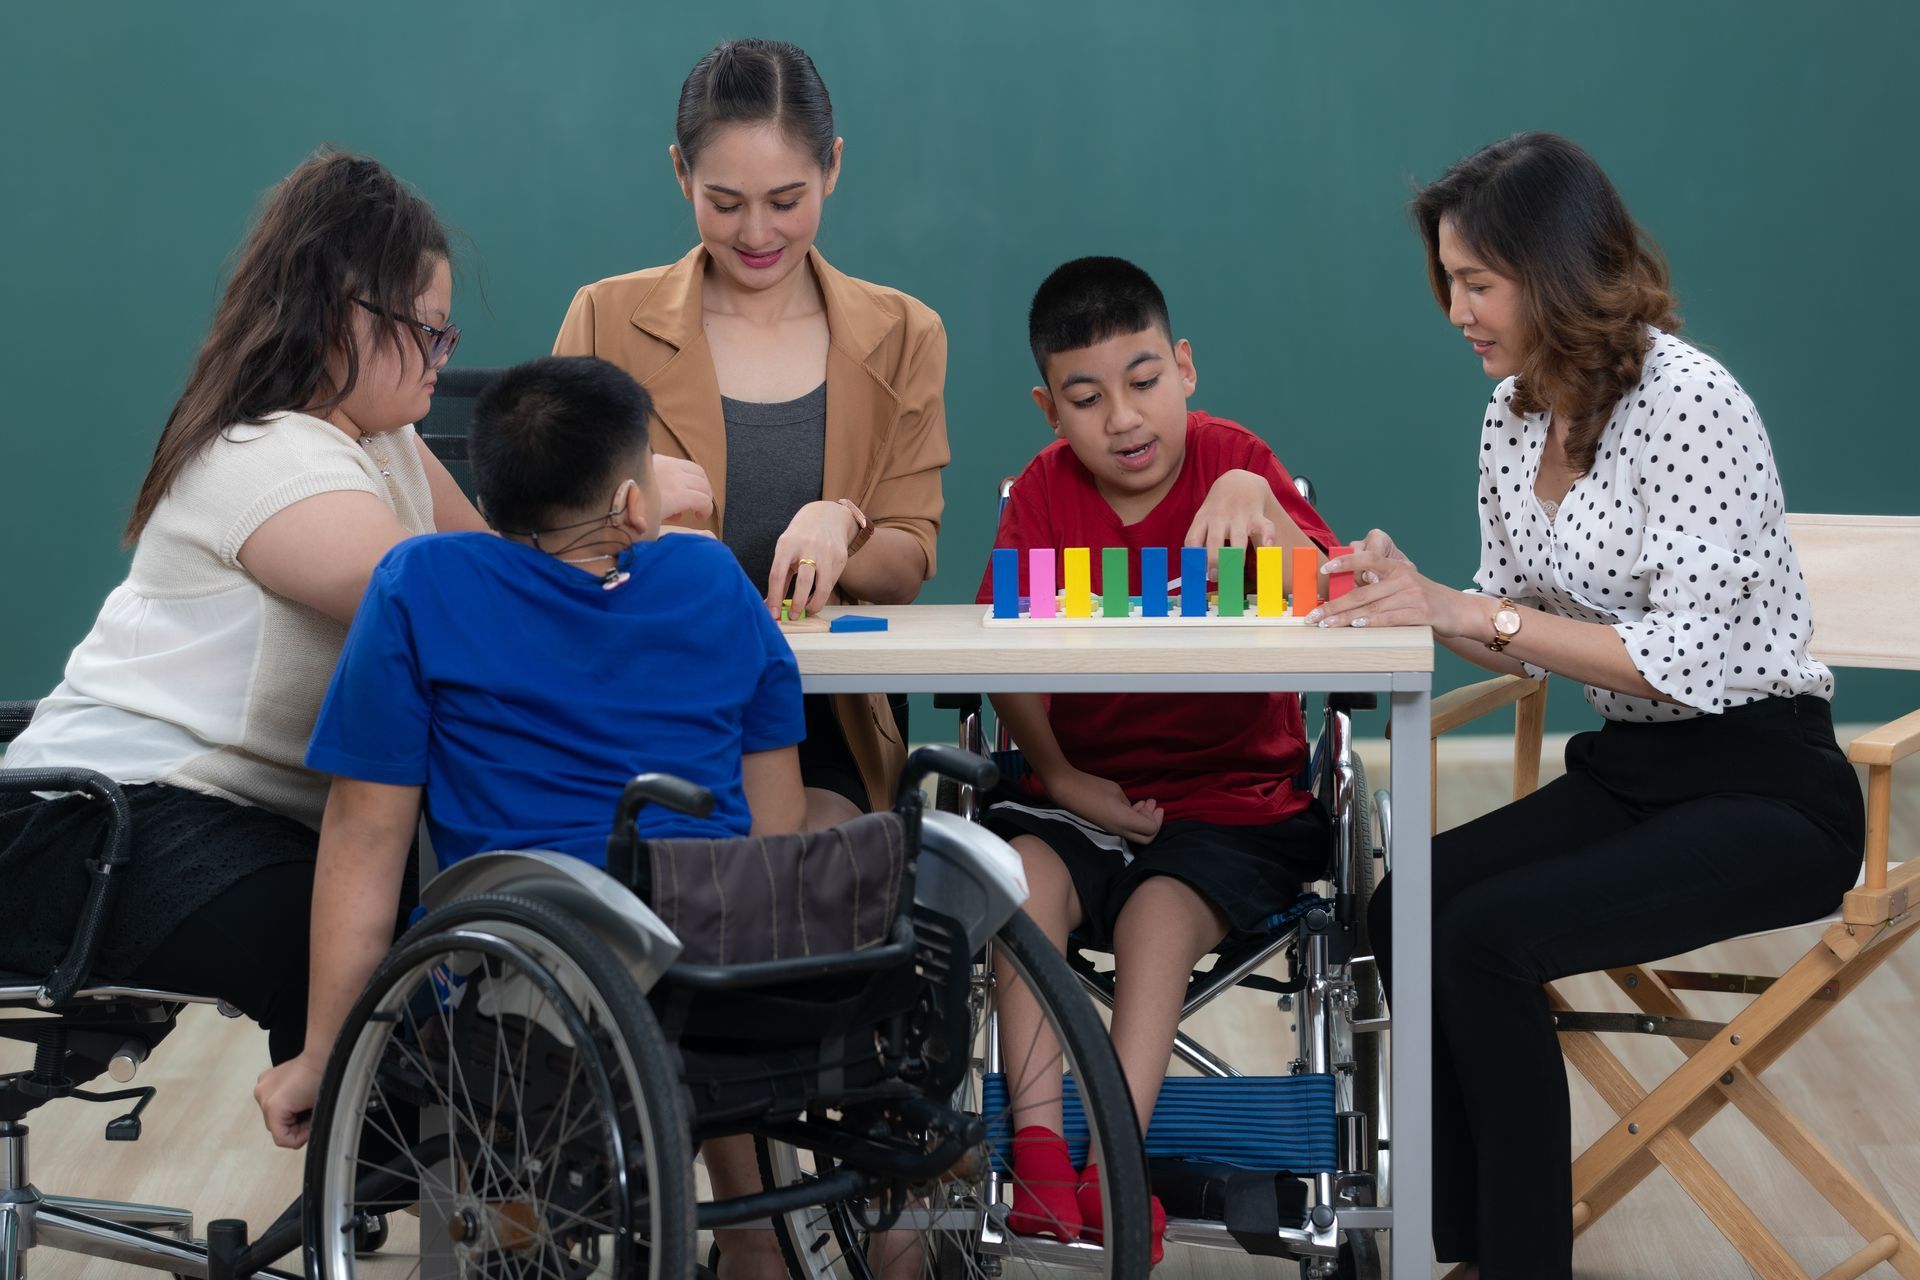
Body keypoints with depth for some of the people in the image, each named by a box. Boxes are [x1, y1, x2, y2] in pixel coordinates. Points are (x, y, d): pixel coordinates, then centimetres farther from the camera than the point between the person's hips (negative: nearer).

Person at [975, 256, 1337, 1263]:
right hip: (1086, 794, 2)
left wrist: (1255, 499, -37)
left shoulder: (1231, 459, -6)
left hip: (1233, 800, -2)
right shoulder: (1044, 492, 3)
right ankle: (1038, 1140, -31)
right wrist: (1057, 774, -17)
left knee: (1160, 912, -28)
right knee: (1023, 872, -26)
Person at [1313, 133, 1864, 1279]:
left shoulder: (1688, 404, -18)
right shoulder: (1515, 413, 7)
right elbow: (1521, 639, 14)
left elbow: (1690, 660, -23)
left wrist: (1471, 614, -22)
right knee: (1407, 906, -15)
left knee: (1485, 936, -26)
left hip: (1766, 793, -8)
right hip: (1627, 774, 8)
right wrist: (1414, 595, -6)